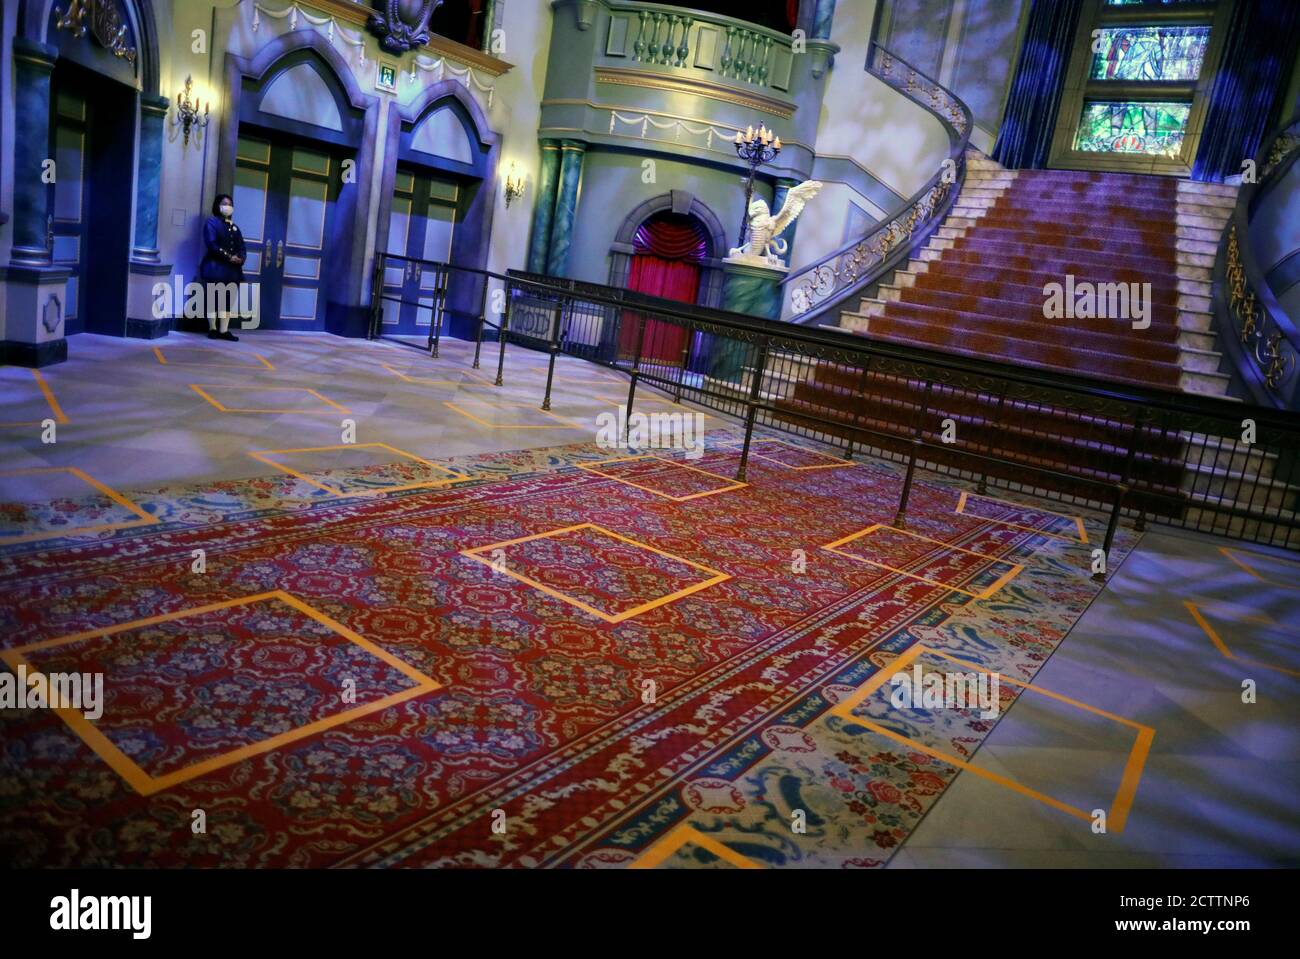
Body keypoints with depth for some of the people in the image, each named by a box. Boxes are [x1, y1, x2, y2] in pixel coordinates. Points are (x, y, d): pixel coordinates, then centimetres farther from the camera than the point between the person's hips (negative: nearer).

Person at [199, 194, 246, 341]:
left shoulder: (234, 227, 20)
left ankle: (224, 331, 6)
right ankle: (212, 329, 3)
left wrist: (240, 258, -9)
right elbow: (212, 244, -12)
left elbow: (241, 247, 13)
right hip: (216, 267, -6)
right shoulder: (212, 222, 1)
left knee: (229, 300, 4)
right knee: (214, 299, -2)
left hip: (232, 269, 6)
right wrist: (229, 257, -18)